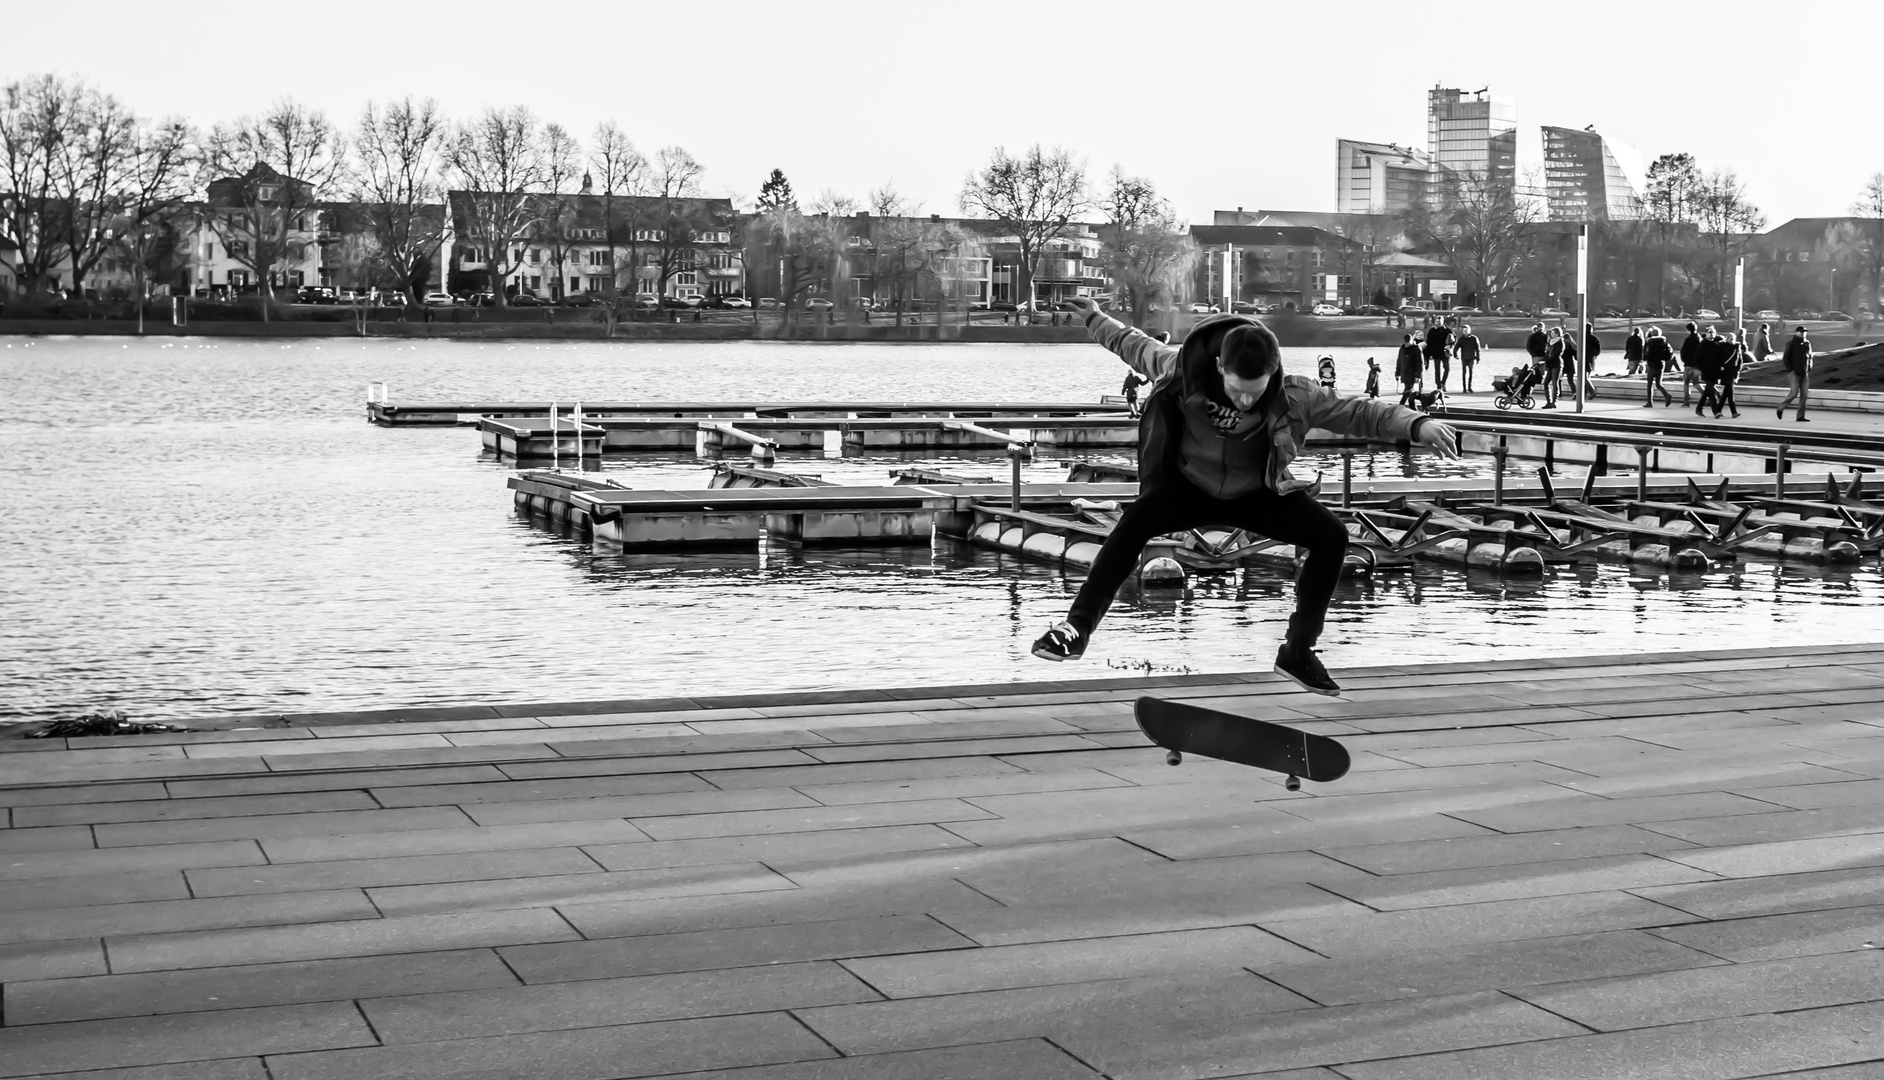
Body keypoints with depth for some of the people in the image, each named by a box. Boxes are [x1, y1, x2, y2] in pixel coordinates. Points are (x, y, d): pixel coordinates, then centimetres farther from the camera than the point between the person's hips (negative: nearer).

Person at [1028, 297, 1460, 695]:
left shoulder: (1293, 396, -26)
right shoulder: (1182, 368, -25)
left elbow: (1357, 413, -24)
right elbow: (1136, 346, -5)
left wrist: (1416, 424, -39)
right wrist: (1096, 319, 10)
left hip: (1256, 494, 1)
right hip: (1190, 488, -1)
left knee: (1332, 536, -18)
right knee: (1136, 519, -31)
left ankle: (1298, 652, -6)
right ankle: (1077, 626, -24)